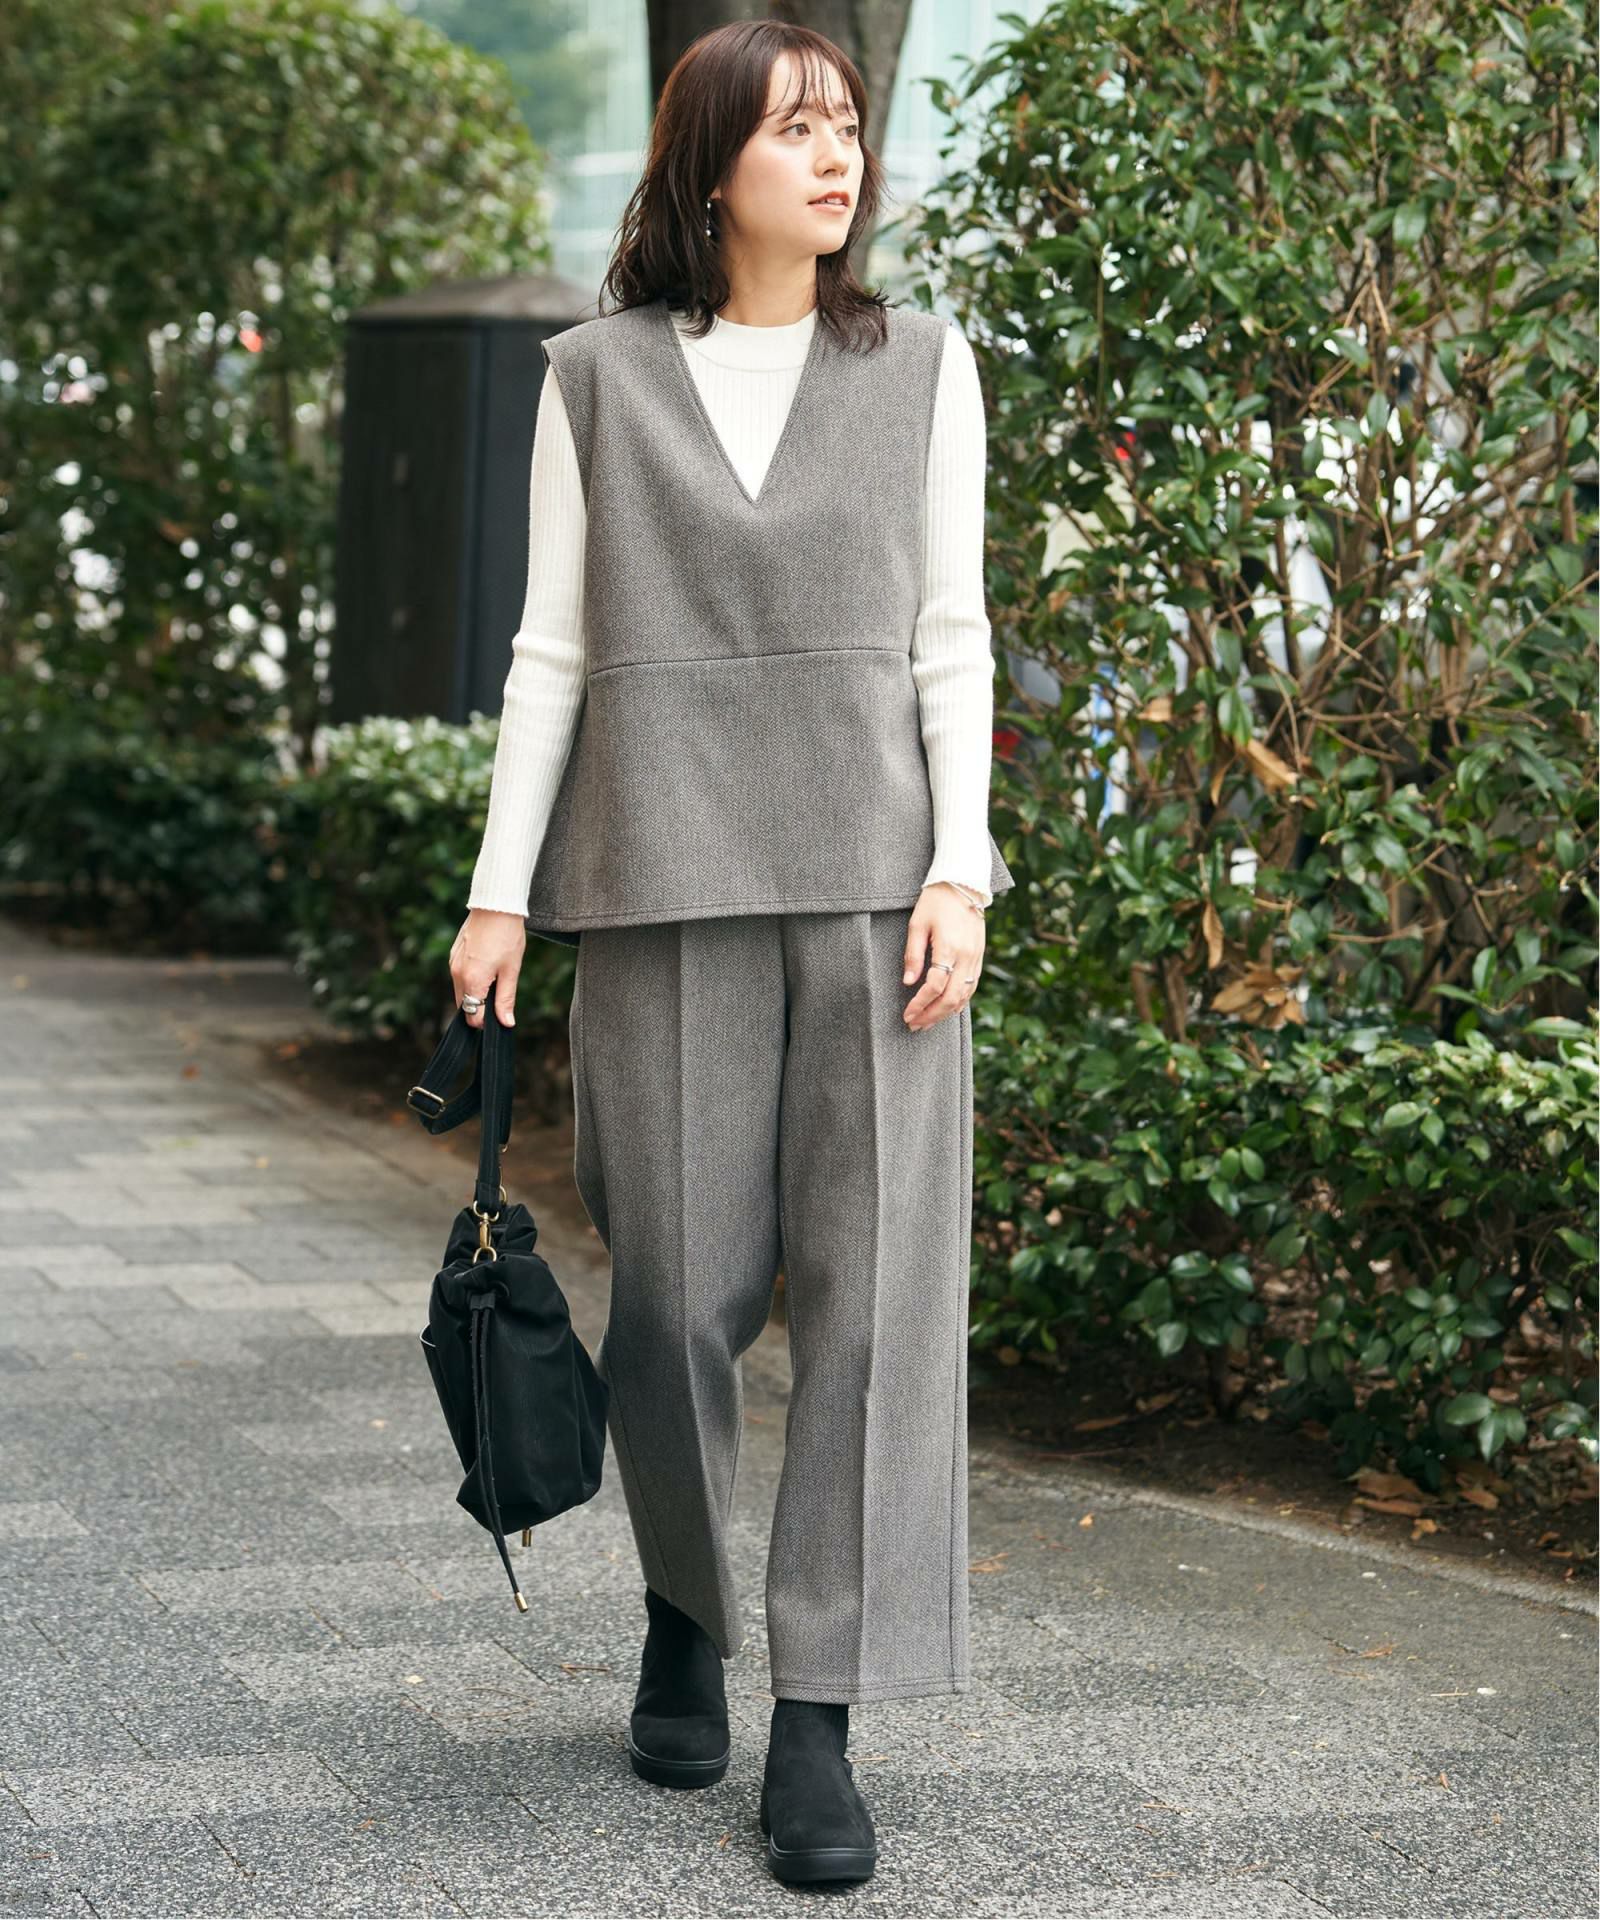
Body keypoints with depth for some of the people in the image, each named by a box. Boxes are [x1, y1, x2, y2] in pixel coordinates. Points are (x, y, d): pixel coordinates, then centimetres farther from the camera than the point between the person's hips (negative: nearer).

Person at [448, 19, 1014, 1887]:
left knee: (877, 1282, -6)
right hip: (669, 885, 0)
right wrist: (499, 890, 2)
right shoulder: (598, 376, 8)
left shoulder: (921, 367, 9)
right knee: (680, 1287, 2)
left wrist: (958, 871, -4)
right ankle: (684, 1619, 28)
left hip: (871, 873, 1)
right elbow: (553, 647, 8)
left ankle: (817, 1724, -1)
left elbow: (952, 638, 7)